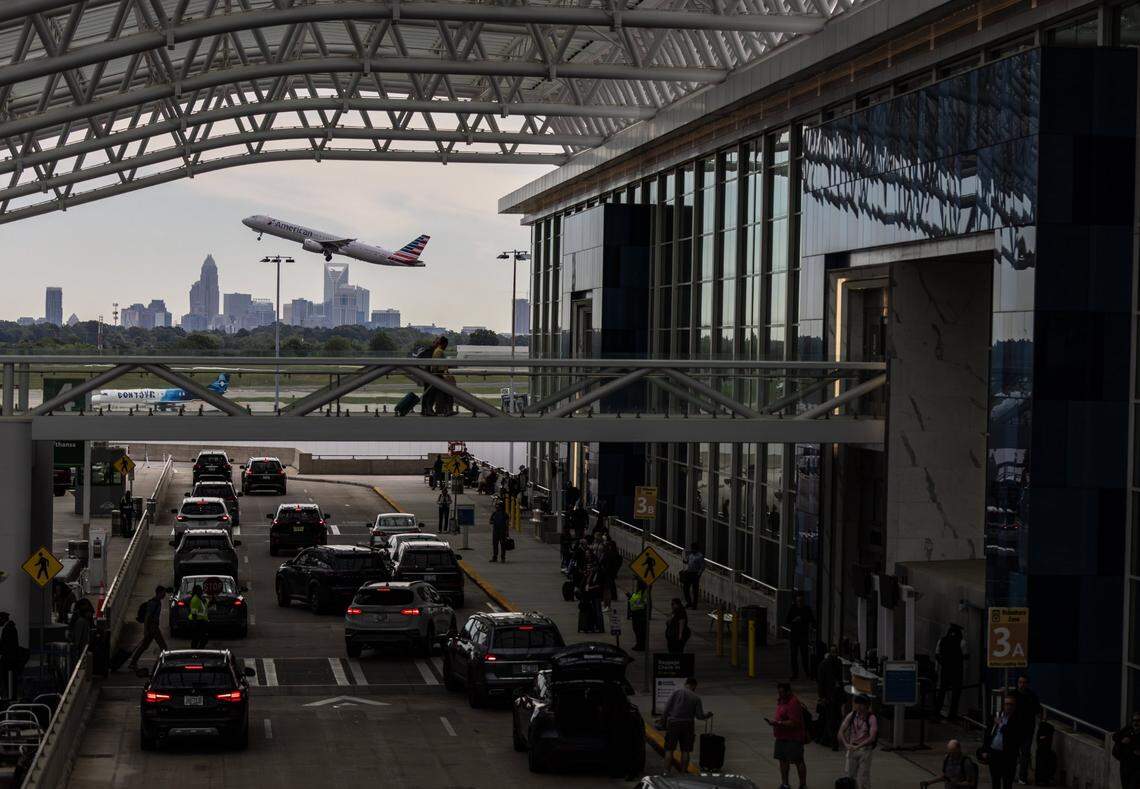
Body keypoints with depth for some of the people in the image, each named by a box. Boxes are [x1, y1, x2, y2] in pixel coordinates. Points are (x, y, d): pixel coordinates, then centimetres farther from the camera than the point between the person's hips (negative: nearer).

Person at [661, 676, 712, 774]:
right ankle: (683, 773, 8)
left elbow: (667, 707, -7)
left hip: (673, 723, -1)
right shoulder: (696, 698, 1)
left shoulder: (677, 692, -3)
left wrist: (664, 719, 4)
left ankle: (666, 772, -3)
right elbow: (700, 716, -1)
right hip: (688, 725, 1)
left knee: (669, 750, 3)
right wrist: (708, 715, 19)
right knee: (685, 751, 9)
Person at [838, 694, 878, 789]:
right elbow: (841, 731, -2)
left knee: (863, 777, -2)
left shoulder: (872, 718, -15)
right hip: (852, 748, 4)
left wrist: (857, 747, -27)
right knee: (850, 774, 8)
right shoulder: (851, 715, -2)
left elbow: (872, 738, -22)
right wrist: (846, 744, -19)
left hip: (865, 749, -4)